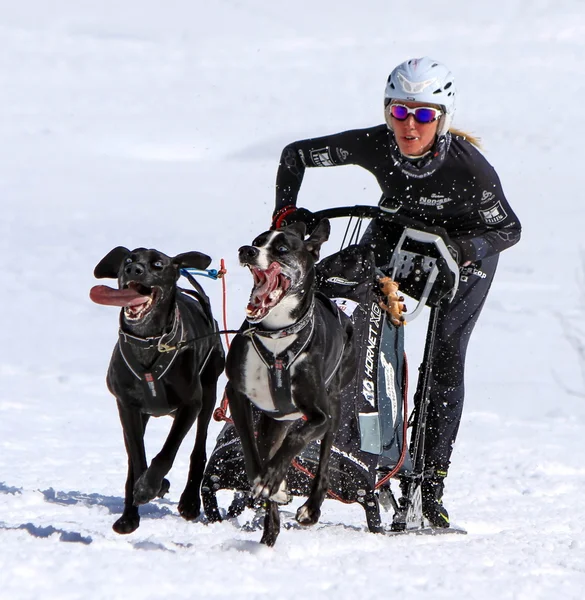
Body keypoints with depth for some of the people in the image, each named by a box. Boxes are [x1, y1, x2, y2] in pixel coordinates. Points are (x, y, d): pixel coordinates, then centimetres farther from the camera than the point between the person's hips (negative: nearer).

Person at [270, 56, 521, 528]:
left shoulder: (467, 165, -34)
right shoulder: (373, 145, -27)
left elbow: (509, 229, -23)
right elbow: (295, 155, -15)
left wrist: (460, 250, -39)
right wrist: (285, 211, -27)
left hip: (464, 246, -3)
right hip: (396, 229, 3)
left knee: (446, 356, -13)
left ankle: (430, 482, -9)